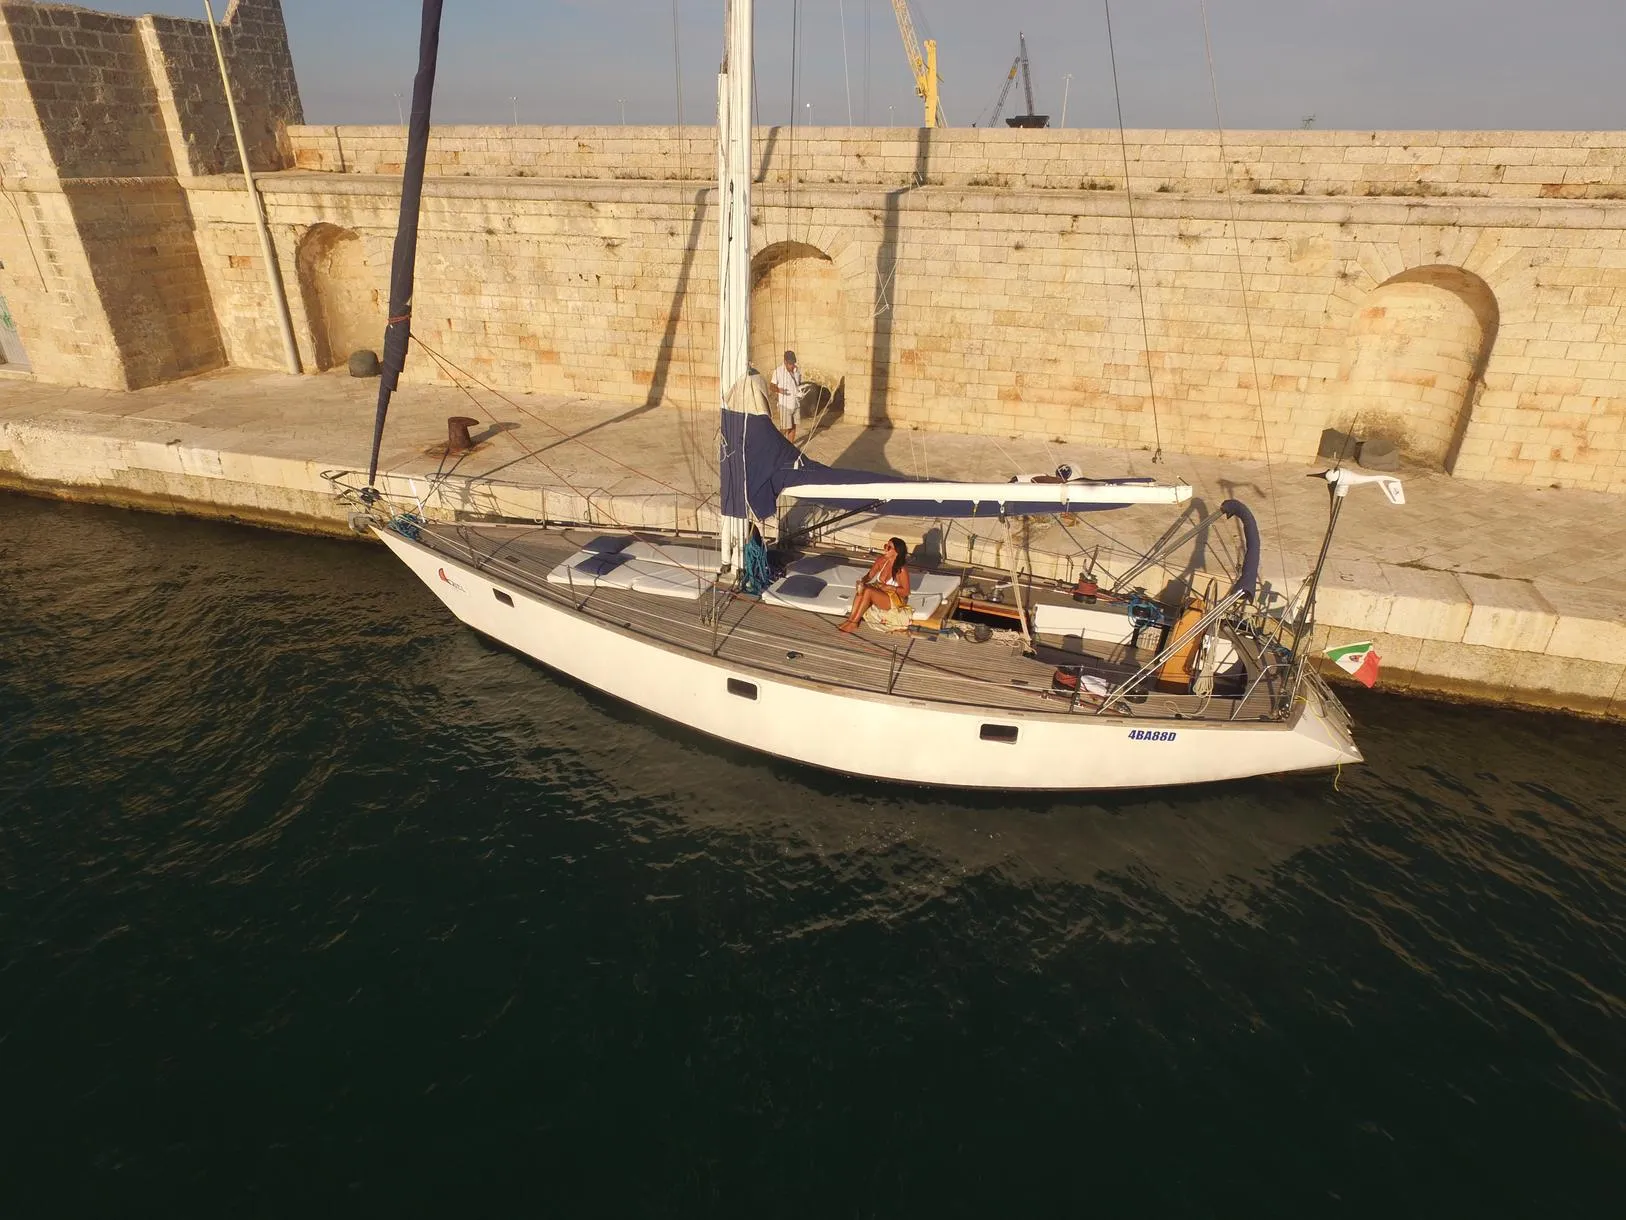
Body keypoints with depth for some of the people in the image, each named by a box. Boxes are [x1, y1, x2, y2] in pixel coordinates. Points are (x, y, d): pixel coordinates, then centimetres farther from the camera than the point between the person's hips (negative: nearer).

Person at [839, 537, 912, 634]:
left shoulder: (901, 570, -20)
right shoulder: (881, 560, -4)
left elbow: (906, 591, -13)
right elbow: (869, 576, 0)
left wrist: (889, 587, -23)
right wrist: (862, 582, -22)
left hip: (895, 600, -6)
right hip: (879, 592, 6)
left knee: (868, 591, -30)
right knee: (861, 588, -24)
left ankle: (853, 623, -24)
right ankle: (850, 619, -27)